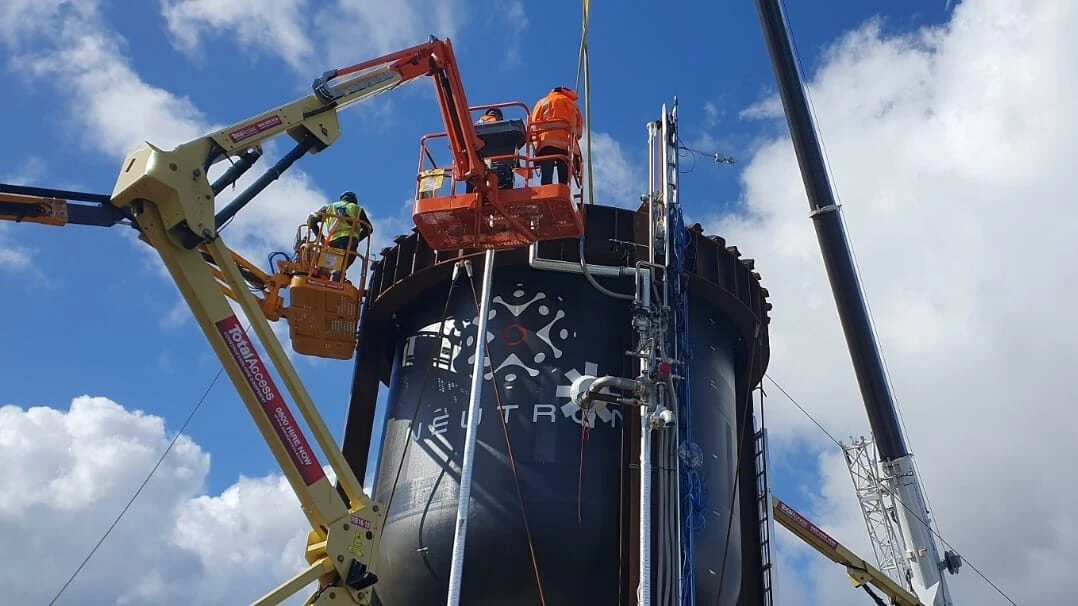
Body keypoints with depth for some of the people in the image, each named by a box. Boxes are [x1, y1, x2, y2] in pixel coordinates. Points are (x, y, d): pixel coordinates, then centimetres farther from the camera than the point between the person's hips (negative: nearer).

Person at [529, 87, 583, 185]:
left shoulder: (543, 102, 22)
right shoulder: (573, 104, 27)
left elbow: (534, 124, 9)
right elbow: (579, 130, 17)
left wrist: (537, 142, 12)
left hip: (546, 144, -1)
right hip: (567, 145, 2)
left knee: (546, 181, -11)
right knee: (564, 183, -3)